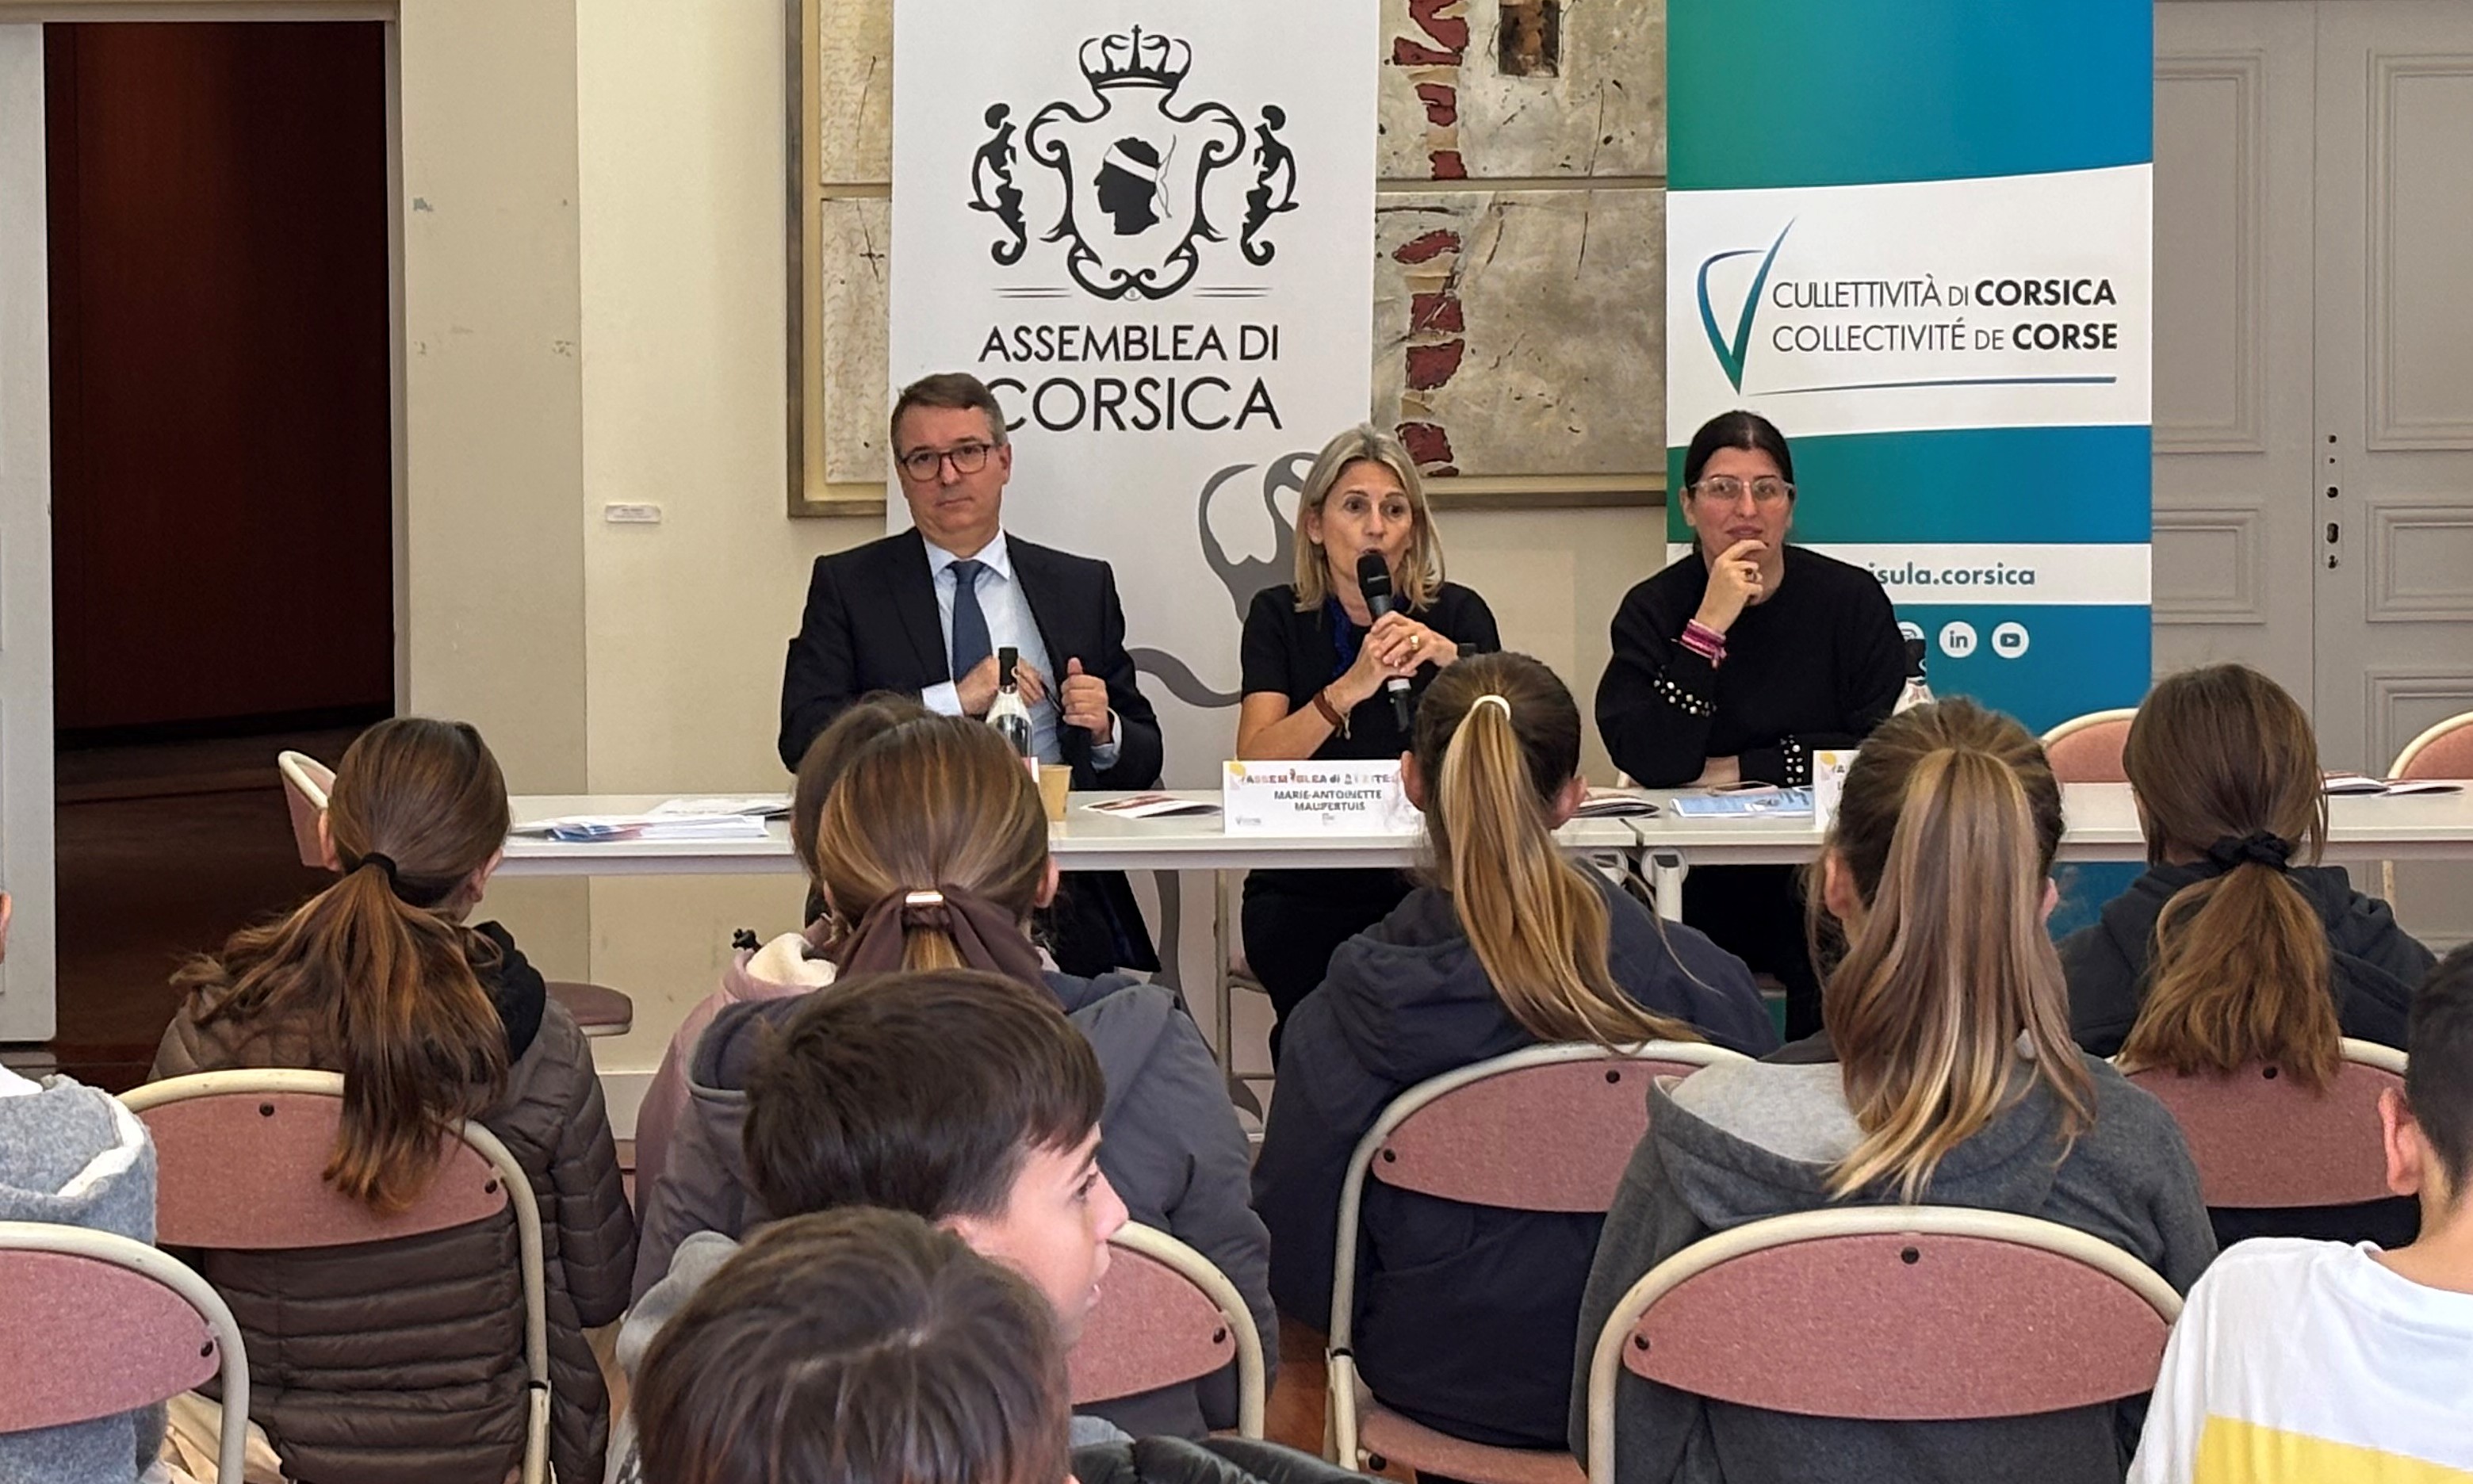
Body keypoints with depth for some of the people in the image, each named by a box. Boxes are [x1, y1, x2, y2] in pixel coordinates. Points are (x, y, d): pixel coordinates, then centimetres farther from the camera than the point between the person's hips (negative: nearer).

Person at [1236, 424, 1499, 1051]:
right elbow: (1254, 764, -11)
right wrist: (1351, 688, -24)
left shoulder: (1457, 614, 5)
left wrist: (1454, 664, -23)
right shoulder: (1279, 616, 4)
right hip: (1304, 890, 0)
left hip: (1427, 887, 1)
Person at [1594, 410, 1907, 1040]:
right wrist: (1708, 627, -17)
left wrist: (1740, 769, -7)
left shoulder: (1851, 599, 2)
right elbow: (1651, 762, -12)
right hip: (1699, 886, 0)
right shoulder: (1653, 610, 2)